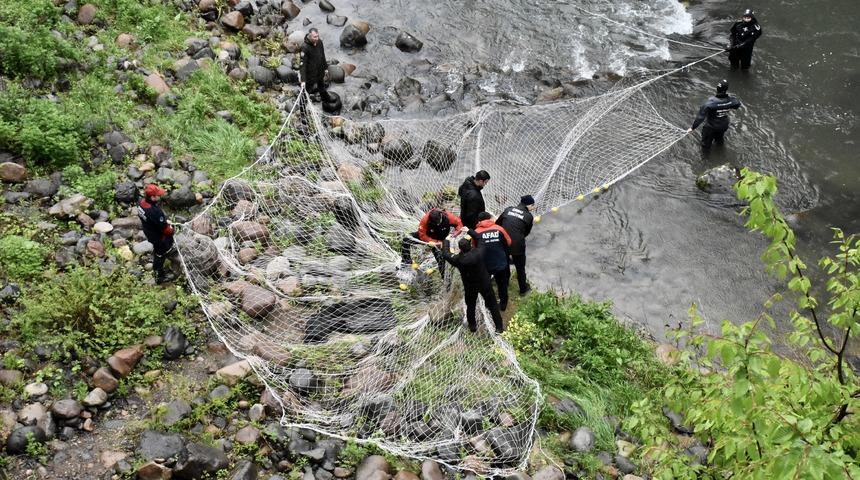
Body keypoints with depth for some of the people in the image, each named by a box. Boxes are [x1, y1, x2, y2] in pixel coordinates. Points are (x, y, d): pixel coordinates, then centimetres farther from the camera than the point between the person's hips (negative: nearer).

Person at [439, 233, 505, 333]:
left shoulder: (458, 259, -25)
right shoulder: (478, 252, -26)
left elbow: (445, 254, -6)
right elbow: (479, 239, -6)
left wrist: (446, 241, 7)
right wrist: (470, 231, 5)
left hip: (470, 287, 0)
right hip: (484, 284, 0)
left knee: (470, 306, 23)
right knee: (493, 305, 14)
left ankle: (472, 327, 37)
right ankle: (499, 327, 22)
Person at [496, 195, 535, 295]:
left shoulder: (508, 210, 7)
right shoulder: (529, 216, 0)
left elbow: (497, 224, 10)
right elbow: (526, 232, 9)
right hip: (517, 244, -3)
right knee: (520, 267, 17)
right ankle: (523, 289, 32)